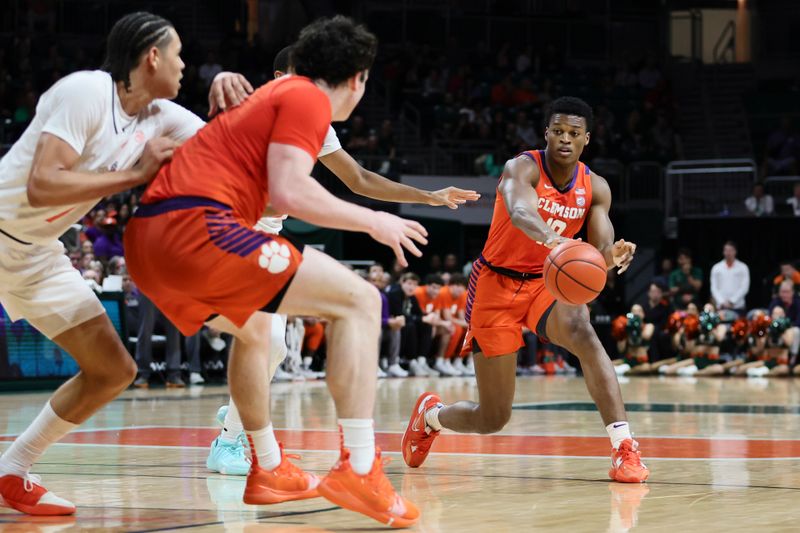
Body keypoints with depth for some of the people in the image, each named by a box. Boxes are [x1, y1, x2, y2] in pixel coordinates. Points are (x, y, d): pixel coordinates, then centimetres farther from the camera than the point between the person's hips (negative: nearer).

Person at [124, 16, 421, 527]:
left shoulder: (275, 93, 26)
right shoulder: (308, 100, 1)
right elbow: (289, 192, -11)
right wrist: (373, 222, -2)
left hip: (146, 238, 10)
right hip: (196, 225, -10)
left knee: (253, 329, 36)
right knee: (359, 300, -6)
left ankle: (269, 470, 39)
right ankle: (359, 470, -13)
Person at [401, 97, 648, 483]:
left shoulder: (595, 188, -2)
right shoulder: (523, 168, -17)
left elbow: (600, 252, -11)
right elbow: (519, 212, -39)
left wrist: (612, 255, -37)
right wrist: (552, 239, -61)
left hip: (546, 282, 3)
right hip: (497, 282, -3)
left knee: (582, 333, -34)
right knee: (493, 418, 0)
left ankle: (624, 448, -36)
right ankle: (430, 414, 36)